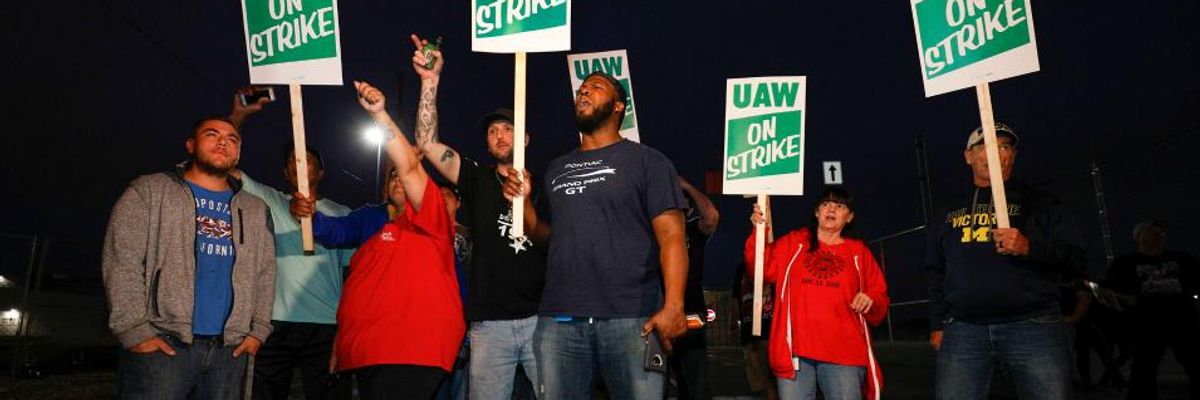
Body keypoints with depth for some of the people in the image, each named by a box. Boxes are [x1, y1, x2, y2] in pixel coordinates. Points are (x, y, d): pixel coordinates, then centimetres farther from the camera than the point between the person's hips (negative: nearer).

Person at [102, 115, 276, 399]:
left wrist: (258, 330, 5)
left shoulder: (256, 211, 18)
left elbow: (265, 273, 15)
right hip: (160, 344, -3)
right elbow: (121, 262, -2)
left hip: (230, 350, 4)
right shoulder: (149, 191, 6)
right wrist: (134, 330, -10)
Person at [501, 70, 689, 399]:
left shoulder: (647, 161, 3)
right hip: (558, 320, 5)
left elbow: (671, 236, -6)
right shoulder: (557, 169, 20)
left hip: (631, 319, -4)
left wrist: (673, 306, -18)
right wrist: (523, 200, 5)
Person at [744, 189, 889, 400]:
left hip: (843, 355, 1)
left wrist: (870, 302, -7)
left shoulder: (859, 252, 15)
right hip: (795, 351, 0)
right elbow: (763, 270, 2)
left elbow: (880, 302, 16)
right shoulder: (793, 243, 14)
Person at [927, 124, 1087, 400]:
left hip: (1033, 327, -1)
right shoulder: (951, 212, 19)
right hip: (963, 330, 2)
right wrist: (938, 324, 13)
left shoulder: (1038, 202, 13)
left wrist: (1030, 248, -13)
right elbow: (936, 273, 21)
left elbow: (1076, 259, 5)